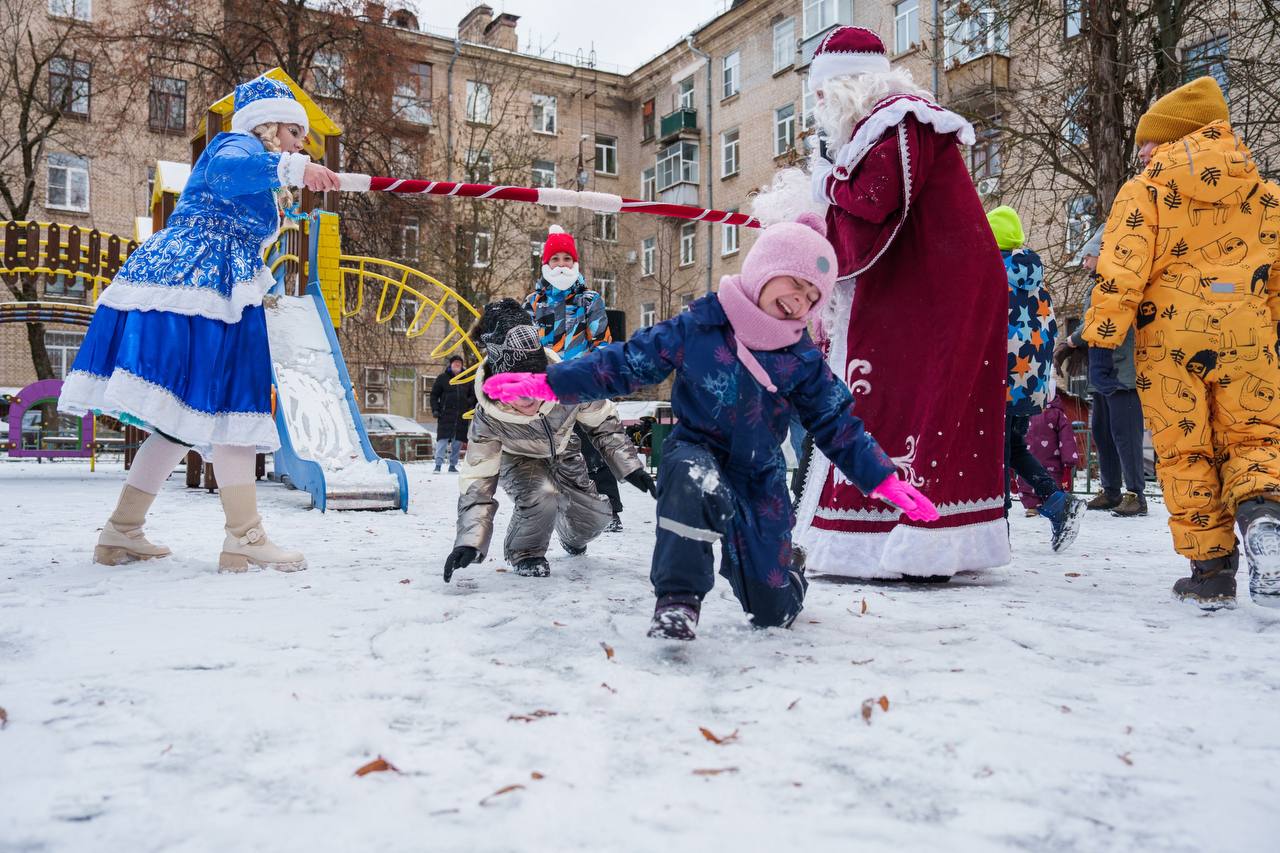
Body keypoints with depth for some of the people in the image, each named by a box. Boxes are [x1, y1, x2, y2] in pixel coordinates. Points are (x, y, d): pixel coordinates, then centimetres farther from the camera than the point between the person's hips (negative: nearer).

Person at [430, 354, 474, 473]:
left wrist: (469, 404, 4)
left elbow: (472, 395, 22)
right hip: (445, 414, -3)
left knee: (458, 441, 6)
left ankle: (453, 465, 14)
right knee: (442, 439, -10)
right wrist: (435, 409, -3)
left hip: (461, 416, 3)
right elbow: (434, 395, 7)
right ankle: (438, 465, -11)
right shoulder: (442, 378, 6)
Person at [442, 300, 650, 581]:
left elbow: (603, 425, -16)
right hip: (517, 460, -3)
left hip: (563, 455, 3)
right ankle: (524, 553, -3)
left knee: (595, 516, 3)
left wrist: (631, 467, -15)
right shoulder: (487, 417, -38)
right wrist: (470, 542, -42)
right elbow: (477, 482, -32)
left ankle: (570, 535, 43)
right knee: (541, 495, -34)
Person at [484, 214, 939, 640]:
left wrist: (885, 480, -4)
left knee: (774, 612, 7)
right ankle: (677, 598, -30)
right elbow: (626, 363, -7)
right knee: (693, 477, -42)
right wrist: (548, 384, -11)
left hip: (761, 481, 2)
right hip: (697, 453, -2)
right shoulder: (698, 326, -11)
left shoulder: (803, 360, -4)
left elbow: (838, 425, 3)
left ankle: (788, 566, 44)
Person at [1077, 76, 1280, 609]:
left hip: (1169, 337, -2)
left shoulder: (1143, 192, 1)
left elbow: (1121, 271, -9)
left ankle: (1210, 568, 7)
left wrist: (1101, 339, -8)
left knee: (1184, 452, 6)